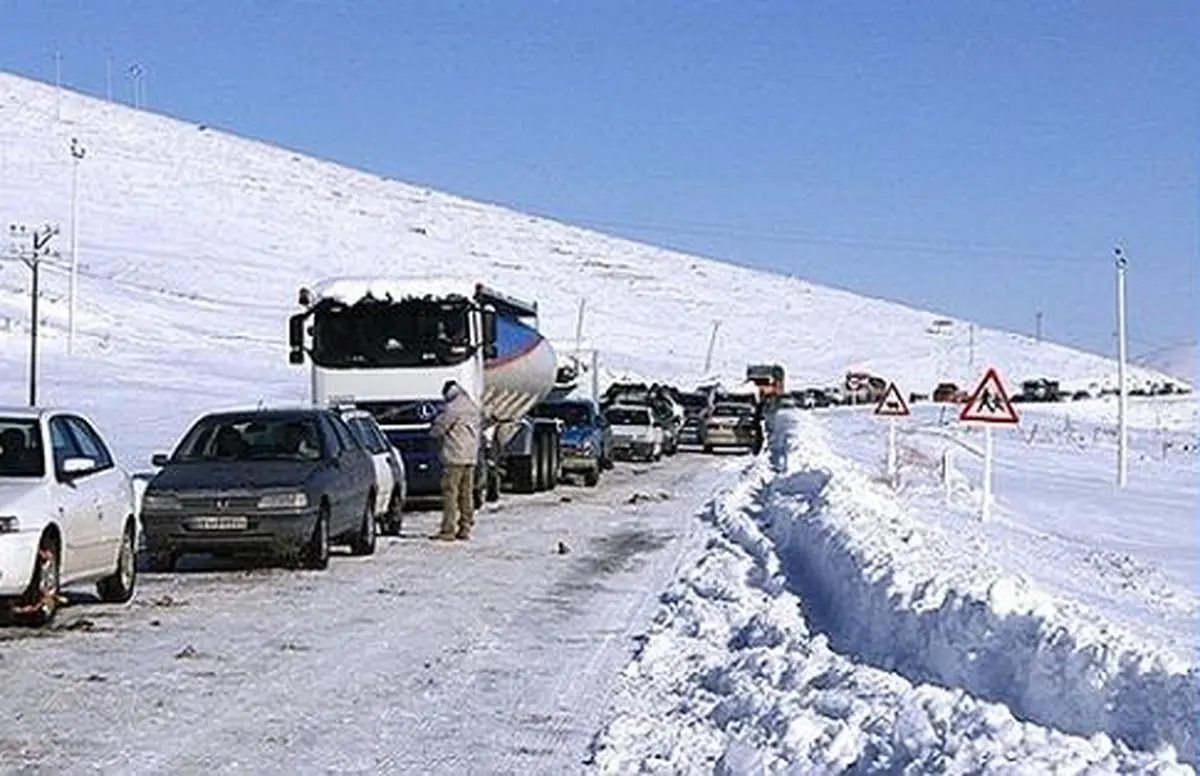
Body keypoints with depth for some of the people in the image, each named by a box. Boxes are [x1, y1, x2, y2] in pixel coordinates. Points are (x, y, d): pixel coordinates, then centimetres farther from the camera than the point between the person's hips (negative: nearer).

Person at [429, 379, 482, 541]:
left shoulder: (453, 408, -13)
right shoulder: (474, 408, 13)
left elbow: (437, 428, -6)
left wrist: (433, 432, 14)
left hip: (454, 457, -8)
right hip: (471, 457, 8)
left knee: (450, 493, -6)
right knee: (466, 494, 10)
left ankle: (448, 530, -8)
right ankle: (465, 529, 13)